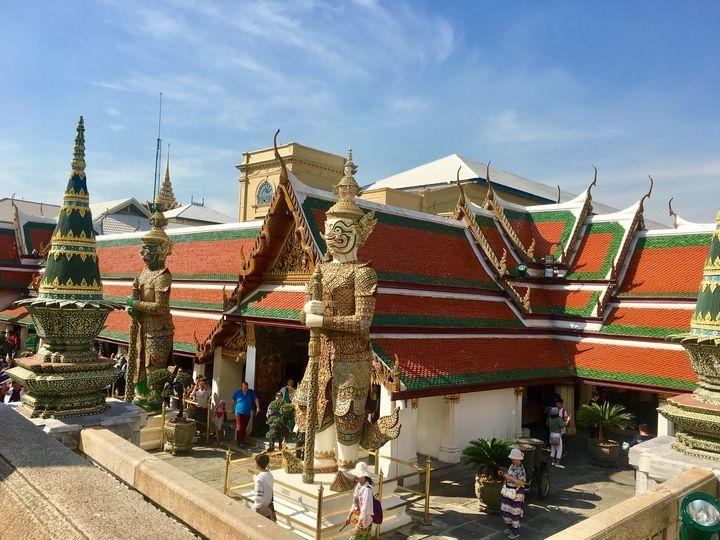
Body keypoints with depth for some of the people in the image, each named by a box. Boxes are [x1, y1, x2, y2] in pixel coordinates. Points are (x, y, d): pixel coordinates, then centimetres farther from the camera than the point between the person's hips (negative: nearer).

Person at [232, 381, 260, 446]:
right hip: (239, 413, -2)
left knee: (244, 428, 7)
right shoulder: (238, 393, -2)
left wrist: (258, 407, -13)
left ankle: (242, 441, 18)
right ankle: (237, 441, 1)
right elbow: (232, 401, 7)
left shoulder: (251, 392, 2)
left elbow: (256, 399, -1)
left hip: (247, 414, 3)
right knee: (239, 428, -9)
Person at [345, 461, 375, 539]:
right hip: (357, 517, 8)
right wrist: (349, 516, 17)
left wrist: (358, 525, -20)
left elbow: (365, 509, -24)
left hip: (363, 520, -8)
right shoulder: (359, 485, 1)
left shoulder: (367, 489, -25)